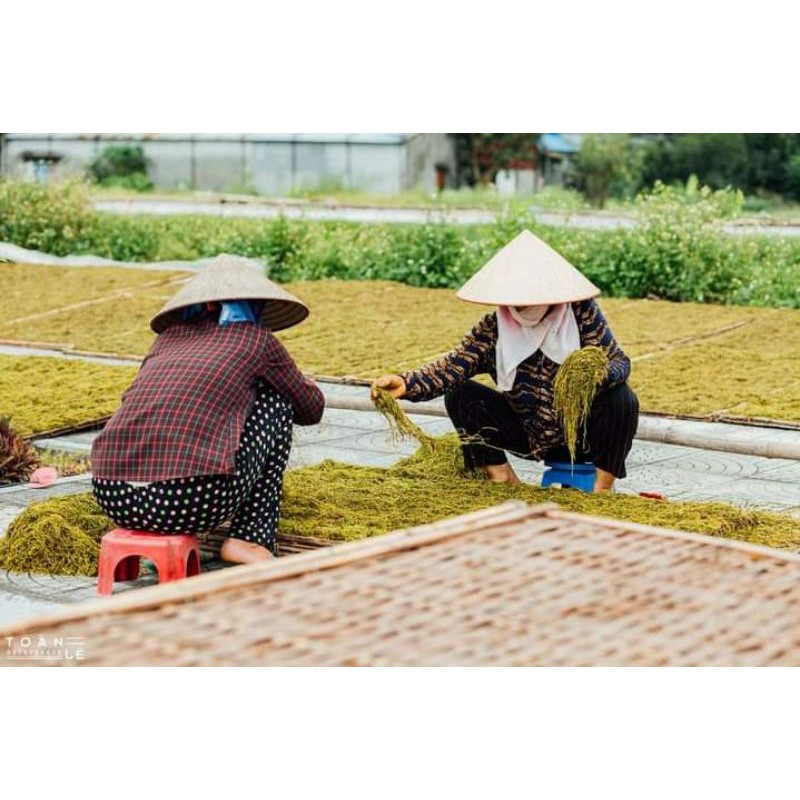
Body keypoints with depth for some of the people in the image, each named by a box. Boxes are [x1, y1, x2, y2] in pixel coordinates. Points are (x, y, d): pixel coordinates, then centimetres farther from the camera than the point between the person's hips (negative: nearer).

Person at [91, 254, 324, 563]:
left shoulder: (170, 334, 25)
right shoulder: (256, 339, 14)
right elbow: (311, 409, 29)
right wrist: (306, 385, 54)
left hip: (112, 498, 5)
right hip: (195, 498, -5)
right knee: (277, 402, 21)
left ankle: (153, 538, 19)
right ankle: (250, 539, 13)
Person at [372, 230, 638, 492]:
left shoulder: (582, 313, -15)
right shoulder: (493, 328, -11)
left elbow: (619, 362, -15)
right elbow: (455, 365, -23)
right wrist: (407, 383, -41)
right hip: (529, 438, 2)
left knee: (621, 398, -30)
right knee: (460, 394, -13)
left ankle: (603, 486, -10)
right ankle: (502, 478, 1)